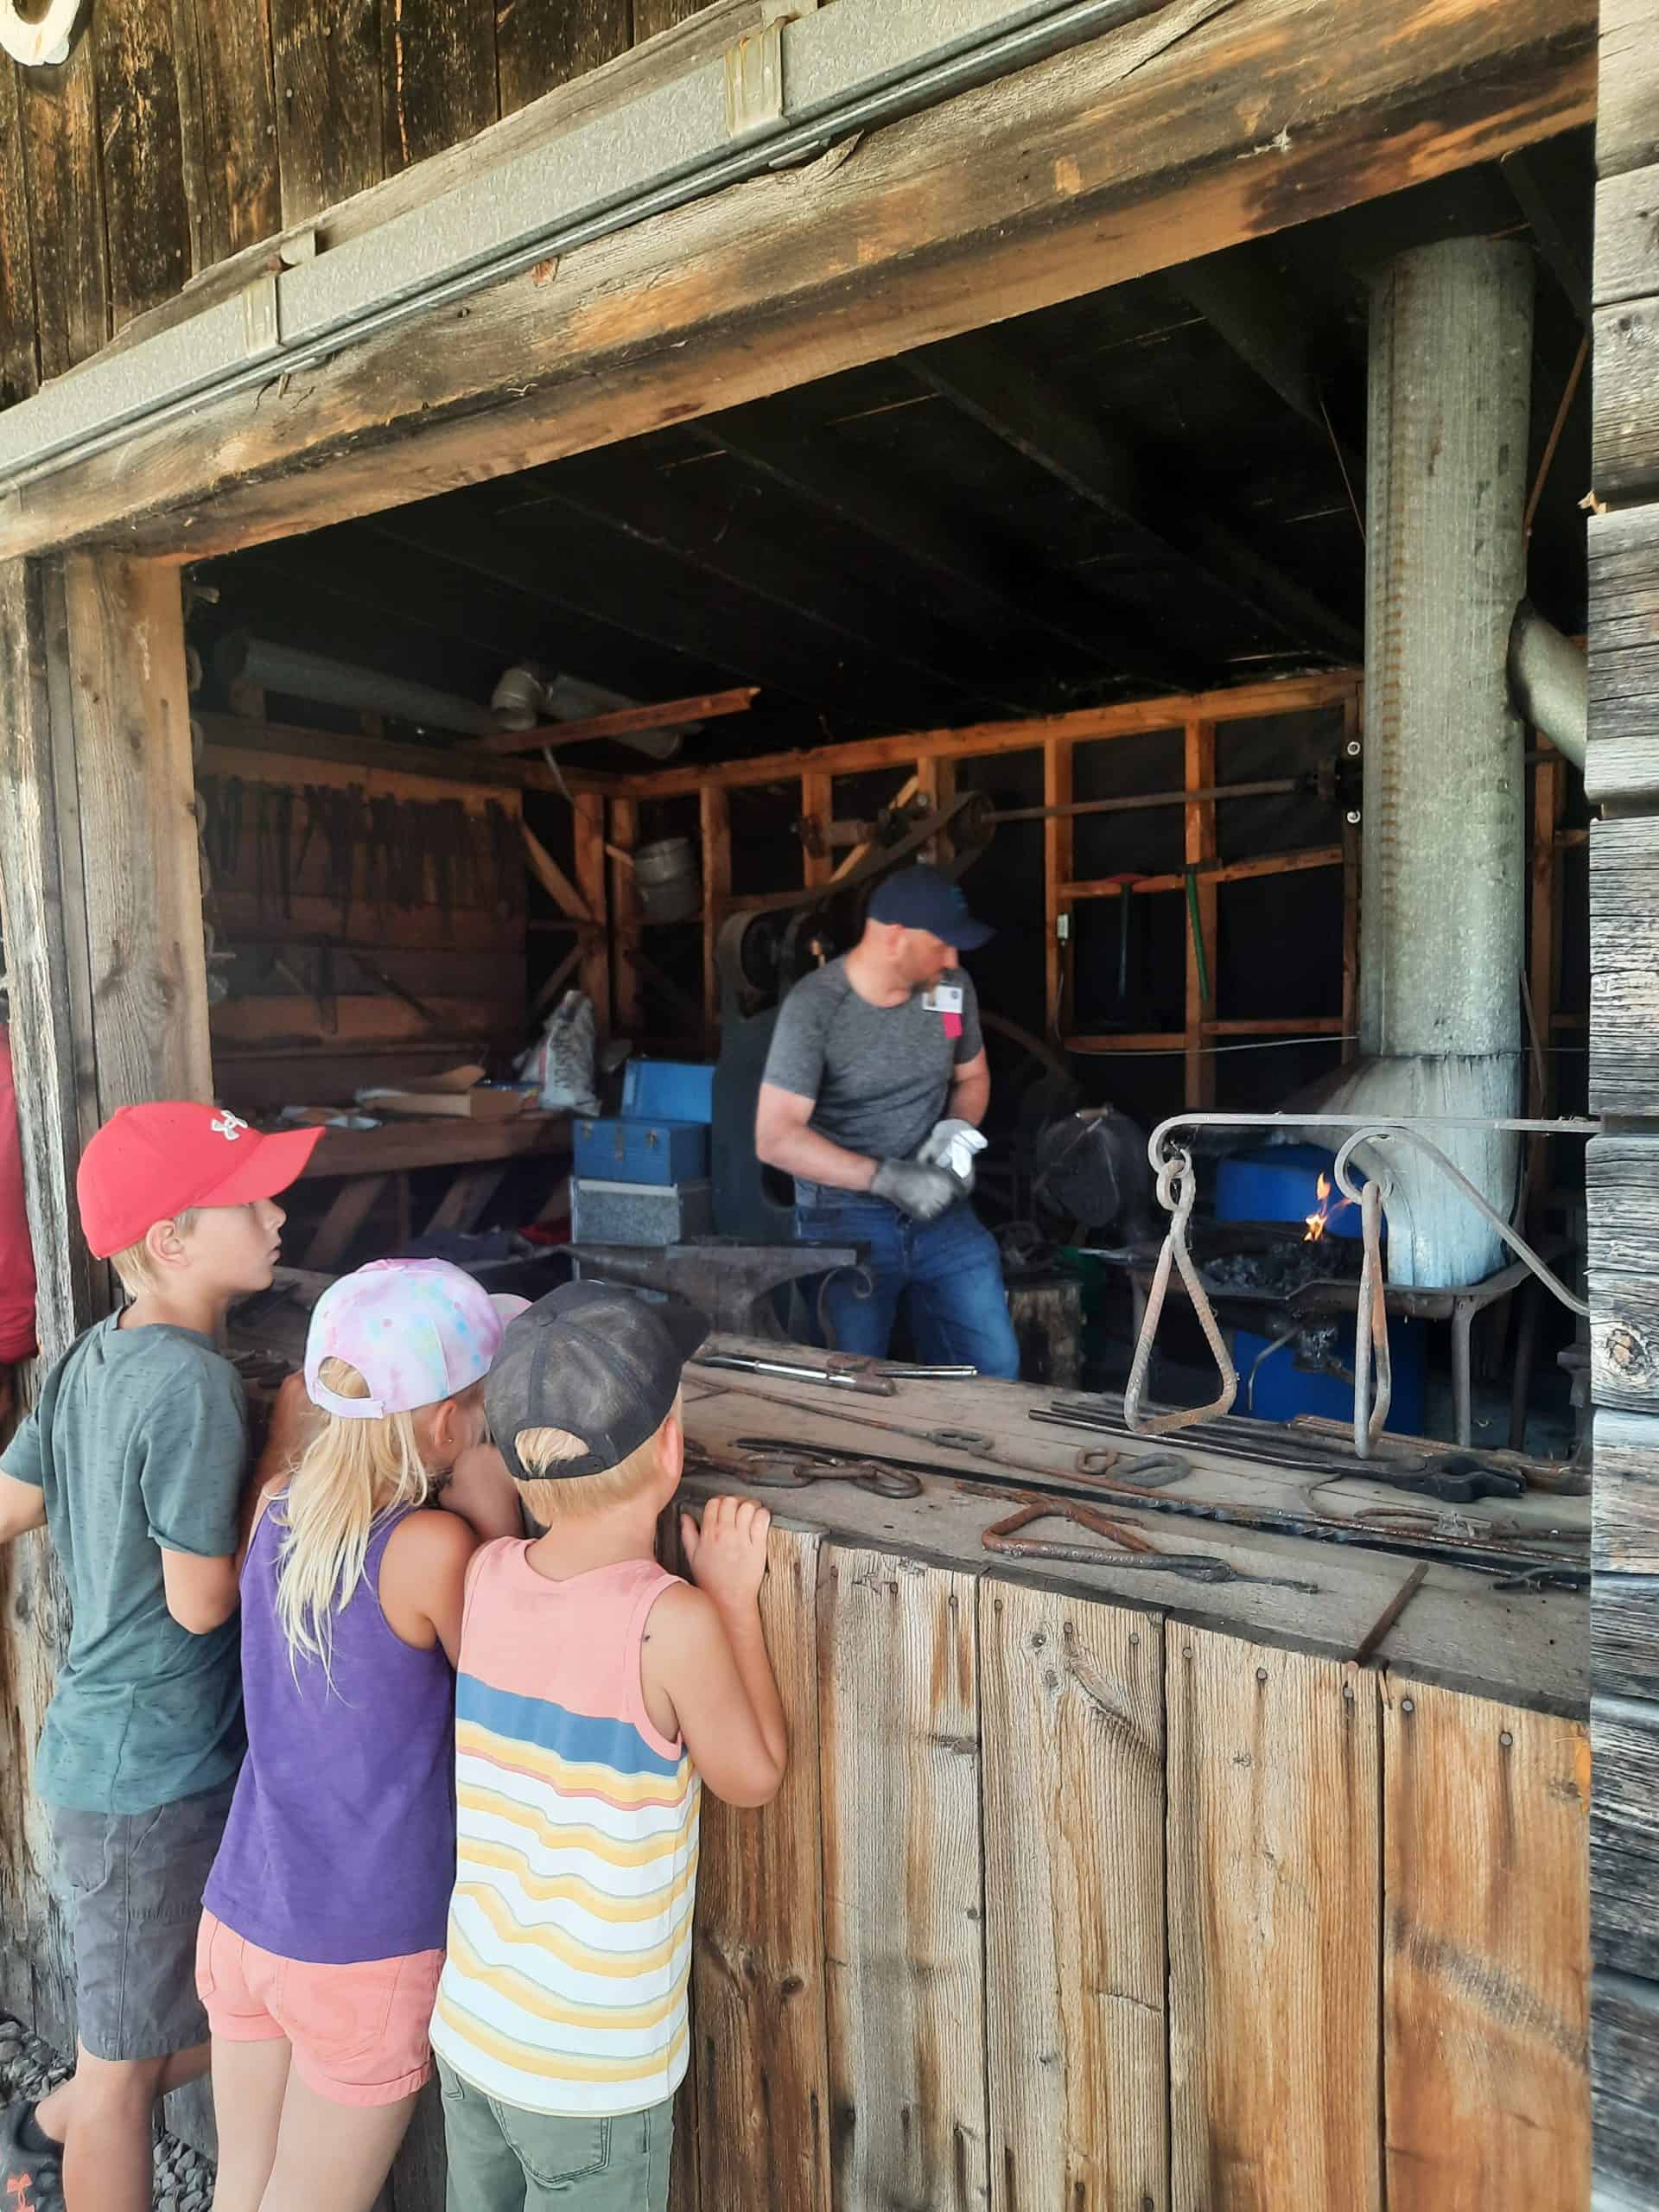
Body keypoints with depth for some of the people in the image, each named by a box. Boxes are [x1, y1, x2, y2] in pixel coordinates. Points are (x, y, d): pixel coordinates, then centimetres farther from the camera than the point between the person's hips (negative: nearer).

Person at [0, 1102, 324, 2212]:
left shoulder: (93, 1357, 0)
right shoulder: (196, 1382, -27)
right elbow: (202, 1601, -23)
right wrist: (285, 1462, -14)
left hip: (107, 1738, 9)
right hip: (159, 1770, -9)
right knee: (128, 2060, 14)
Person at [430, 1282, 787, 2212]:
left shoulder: (483, 1577, -12)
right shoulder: (672, 1622, -27)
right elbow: (754, 1777, -10)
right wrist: (735, 1597, -7)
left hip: (466, 2026, 5)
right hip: (592, 2074, -5)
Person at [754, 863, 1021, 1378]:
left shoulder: (952, 986, 1)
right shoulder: (815, 1006, -15)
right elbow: (775, 1138, -18)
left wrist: (958, 1126, -5)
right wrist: (887, 1177, -24)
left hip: (939, 1209, 5)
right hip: (845, 1214, -4)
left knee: (995, 1367, 2)